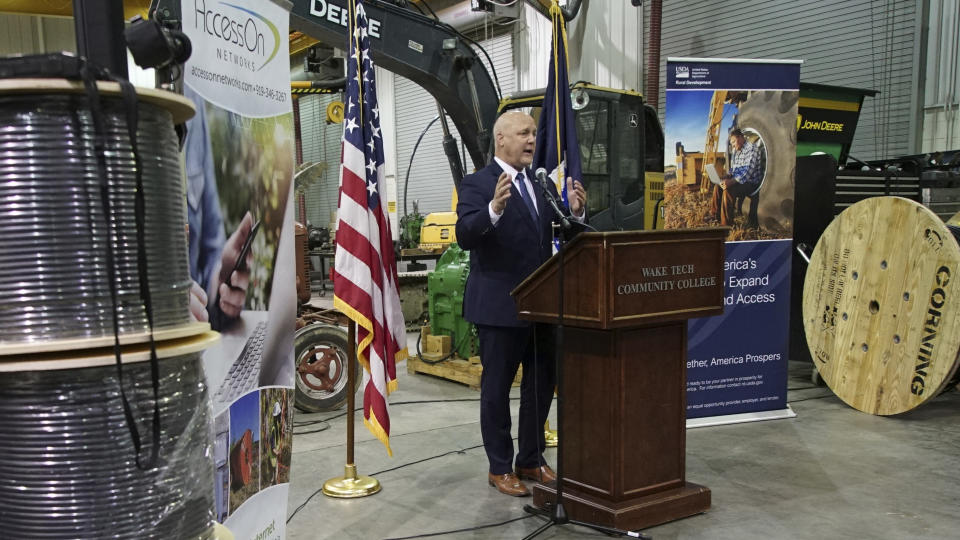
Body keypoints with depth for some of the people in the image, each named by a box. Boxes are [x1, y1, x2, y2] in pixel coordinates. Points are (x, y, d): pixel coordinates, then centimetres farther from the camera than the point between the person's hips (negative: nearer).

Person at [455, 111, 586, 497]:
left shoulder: (544, 184, 10)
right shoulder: (478, 185, -9)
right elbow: (465, 236, -22)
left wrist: (575, 211, -11)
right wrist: (494, 208, -39)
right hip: (499, 305, -7)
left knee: (542, 384, 15)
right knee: (497, 388, 7)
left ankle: (531, 460, 32)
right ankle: (500, 468, 21)